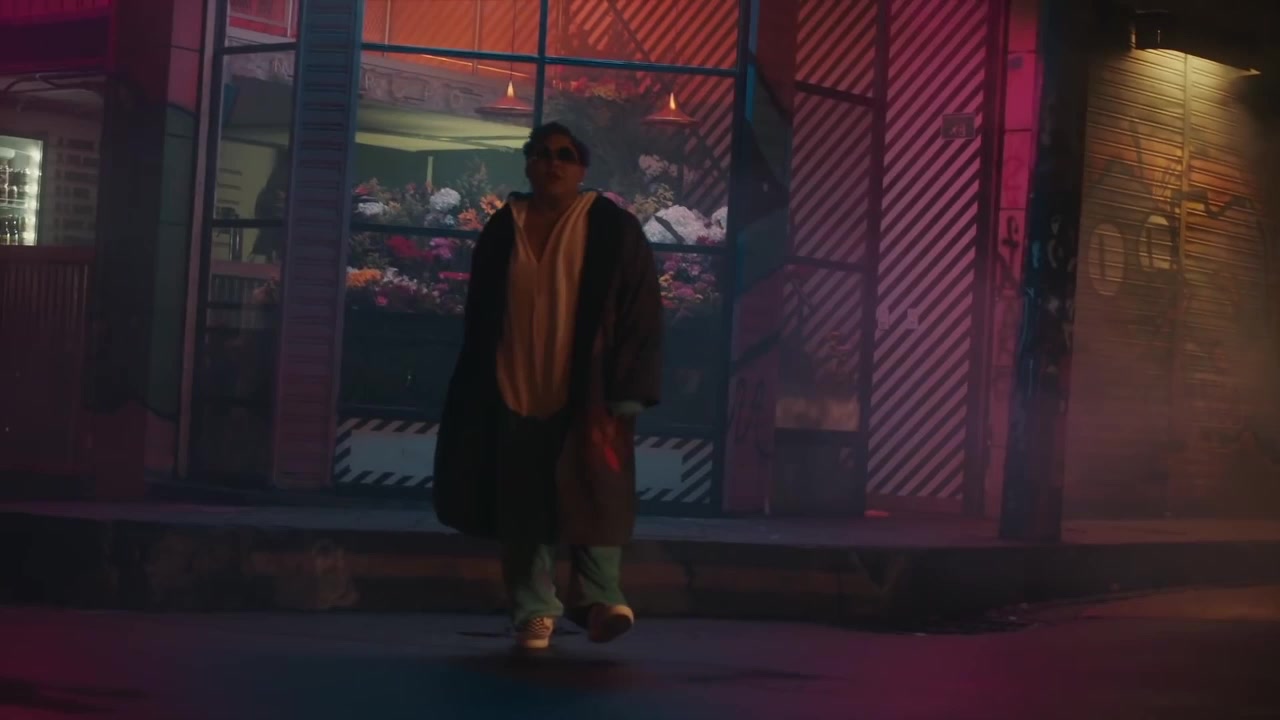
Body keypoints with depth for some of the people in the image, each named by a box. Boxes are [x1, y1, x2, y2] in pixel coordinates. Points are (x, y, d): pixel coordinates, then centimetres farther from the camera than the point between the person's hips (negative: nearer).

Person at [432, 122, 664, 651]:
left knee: (590, 490, -13)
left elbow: (640, 312, -3)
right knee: (524, 503, 2)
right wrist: (474, 395, 9)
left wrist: (626, 390, -11)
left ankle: (599, 596, -6)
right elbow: (479, 320, 14)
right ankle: (534, 612, 7)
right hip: (515, 391, 3)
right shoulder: (501, 232, 9)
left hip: (586, 390, -3)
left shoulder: (612, 229, 0)